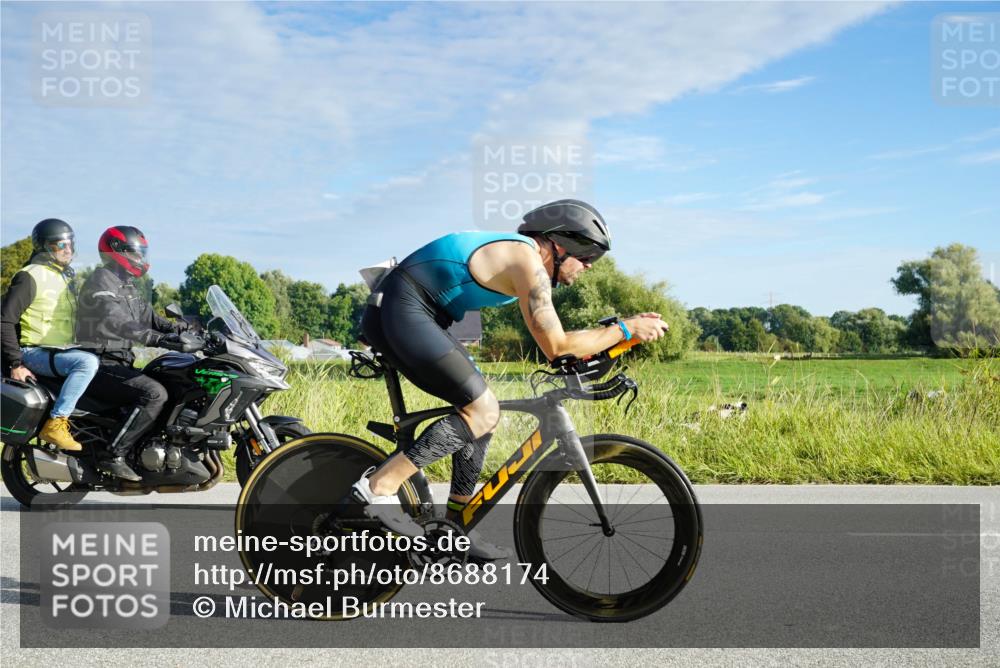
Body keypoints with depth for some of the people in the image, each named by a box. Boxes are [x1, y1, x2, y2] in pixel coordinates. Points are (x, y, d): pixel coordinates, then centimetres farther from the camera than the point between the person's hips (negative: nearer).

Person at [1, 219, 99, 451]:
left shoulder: (66, 276, 16)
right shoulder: (31, 276, -10)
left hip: (62, 350, 9)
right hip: (35, 352, -9)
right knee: (87, 362, -33)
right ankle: (55, 424, -31)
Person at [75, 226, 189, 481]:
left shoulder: (128, 285, 20)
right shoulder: (102, 281, -13)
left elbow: (148, 317, 18)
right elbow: (117, 321, -29)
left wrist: (182, 329, -1)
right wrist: (159, 338, -41)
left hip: (119, 363, 10)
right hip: (100, 366, -10)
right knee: (155, 394, -28)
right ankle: (114, 455, -25)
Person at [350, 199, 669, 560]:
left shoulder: (517, 251, 16)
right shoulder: (528, 262, -15)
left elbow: (551, 338, 24)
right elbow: (555, 346, -18)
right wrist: (626, 329, -10)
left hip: (405, 316, 10)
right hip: (399, 313, -10)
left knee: (482, 408, 10)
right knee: (482, 411, -13)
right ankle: (378, 487, -15)